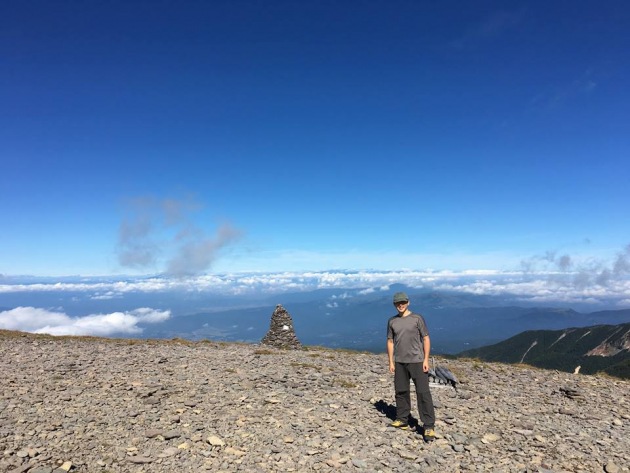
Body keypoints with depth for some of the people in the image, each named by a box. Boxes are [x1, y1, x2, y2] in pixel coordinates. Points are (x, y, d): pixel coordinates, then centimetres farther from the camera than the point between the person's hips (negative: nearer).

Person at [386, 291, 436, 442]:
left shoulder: (417, 318, -3)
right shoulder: (392, 321, 7)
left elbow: (426, 339, -2)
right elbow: (390, 342, 10)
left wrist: (426, 359, -8)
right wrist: (391, 362, 6)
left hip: (417, 361, -4)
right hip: (399, 362, 4)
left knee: (423, 392, -4)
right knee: (401, 391, 11)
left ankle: (428, 426, 3)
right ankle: (402, 420, 25)